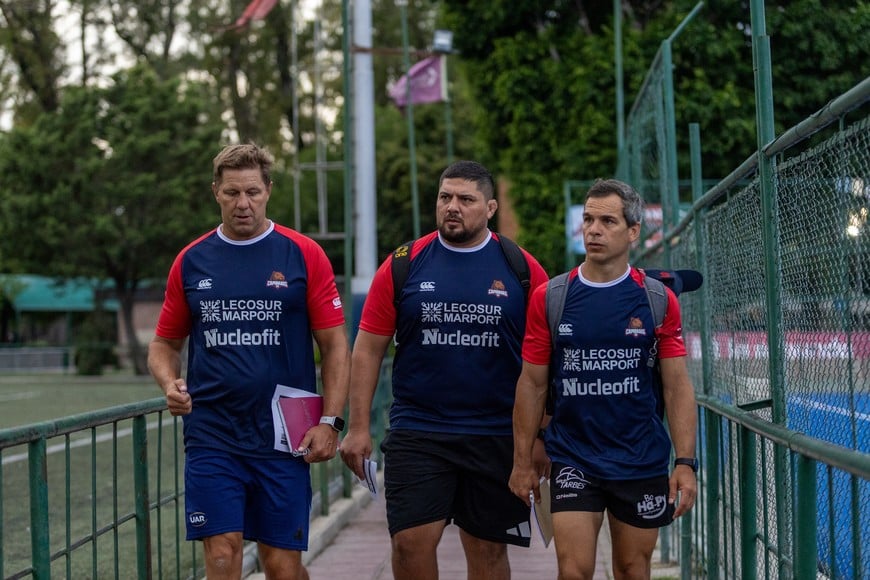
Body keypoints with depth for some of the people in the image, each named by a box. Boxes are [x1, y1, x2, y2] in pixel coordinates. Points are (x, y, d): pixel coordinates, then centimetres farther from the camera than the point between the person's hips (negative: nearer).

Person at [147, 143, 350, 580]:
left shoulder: (304, 256, 1)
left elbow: (335, 345, 1)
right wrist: (170, 384, -6)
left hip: (284, 439, -1)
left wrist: (329, 421, -7)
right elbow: (165, 343, 15)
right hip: (211, 437, 1)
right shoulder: (191, 261, 7)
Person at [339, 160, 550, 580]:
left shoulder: (522, 269, 1)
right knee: (411, 542, -8)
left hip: (497, 434, 0)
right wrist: (358, 427, -2)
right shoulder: (403, 265, 2)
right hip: (415, 432, 0)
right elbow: (368, 348, 4)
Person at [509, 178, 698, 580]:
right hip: (572, 462, 0)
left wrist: (685, 462, -9)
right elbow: (532, 384, 4)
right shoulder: (548, 298, -1)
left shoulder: (658, 300, -2)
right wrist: (522, 460, 1)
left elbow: (677, 386, -1)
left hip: (642, 462, 0)